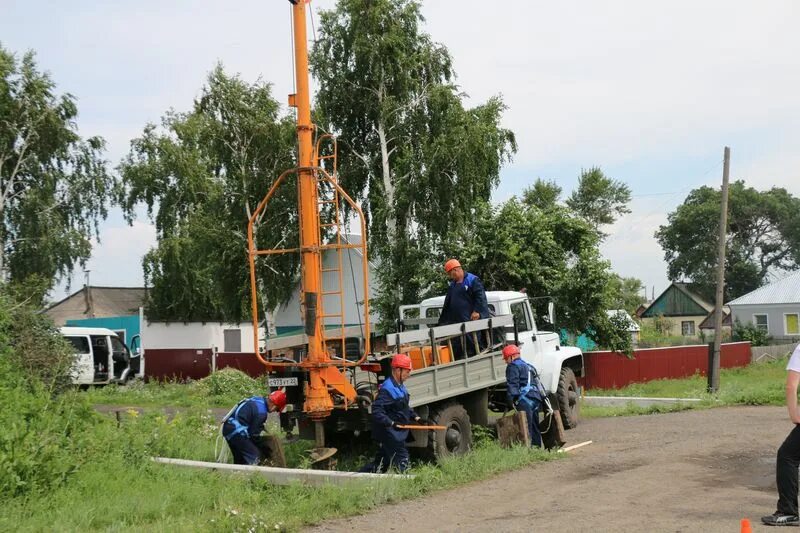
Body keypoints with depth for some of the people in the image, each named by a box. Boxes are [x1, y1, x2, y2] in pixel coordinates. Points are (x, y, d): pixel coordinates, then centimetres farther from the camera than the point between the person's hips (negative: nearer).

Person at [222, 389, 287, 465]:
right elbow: (254, 434, -10)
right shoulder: (261, 412, -18)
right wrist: (264, 447, 2)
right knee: (255, 457, -9)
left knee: (240, 459, 19)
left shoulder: (258, 399, 9)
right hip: (236, 432, -10)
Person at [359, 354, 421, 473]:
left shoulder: (400, 386, 13)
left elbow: (405, 407, 25)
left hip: (397, 433, 10)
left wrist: (415, 417, 12)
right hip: (389, 432, -10)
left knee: (381, 462, 15)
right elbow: (376, 411, -26)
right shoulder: (387, 389, -20)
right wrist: (391, 423, -33)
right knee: (402, 460, -8)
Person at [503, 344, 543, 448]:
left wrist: (511, 400, -16)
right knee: (534, 427, 13)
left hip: (525, 399, -9)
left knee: (526, 427, -15)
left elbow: (512, 385, -12)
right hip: (536, 398, 9)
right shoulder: (528, 366, 29)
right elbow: (537, 384, 31)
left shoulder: (513, 366, 0)